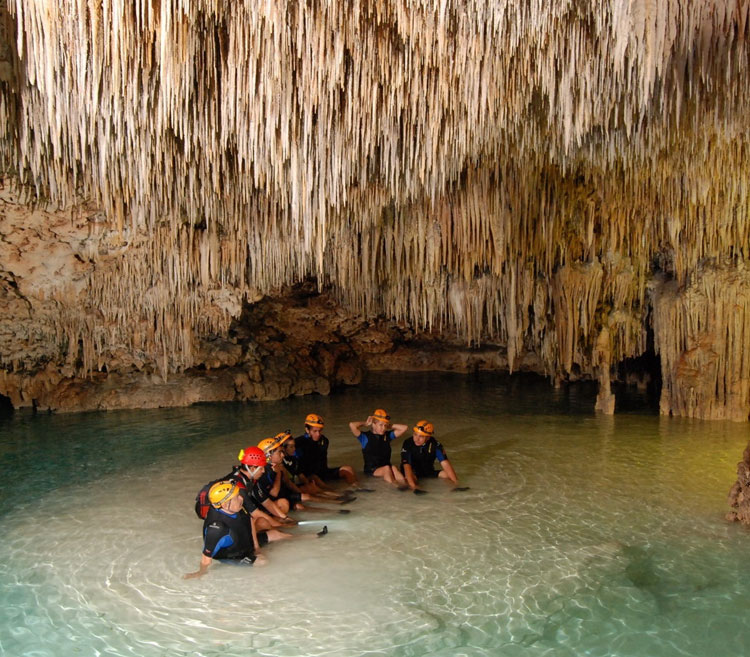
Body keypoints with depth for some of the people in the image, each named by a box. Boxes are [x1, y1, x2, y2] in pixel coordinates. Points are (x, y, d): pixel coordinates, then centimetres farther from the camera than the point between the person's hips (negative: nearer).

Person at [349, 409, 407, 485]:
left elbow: (404, 427, 8)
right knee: (386, 468, -31)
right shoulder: (365, 437, -2)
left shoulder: (388, 435, 10)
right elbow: (352, 425, -17)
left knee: (393, 468, -30)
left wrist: (390, 426, 7)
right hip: (371, 469, -3)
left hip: (386, 468, 3)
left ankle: (403, 484, -49)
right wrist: (365, 424, -2)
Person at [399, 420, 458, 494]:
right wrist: (413, 486, -45)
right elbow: (406, 465, -31)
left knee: (447, 474, -19)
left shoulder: (435, 445, -14)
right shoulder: (408, 444, -22)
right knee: (409, 478, -36)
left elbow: (445, 463, -20)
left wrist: (456, 483, -30)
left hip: (428, 472, 3)